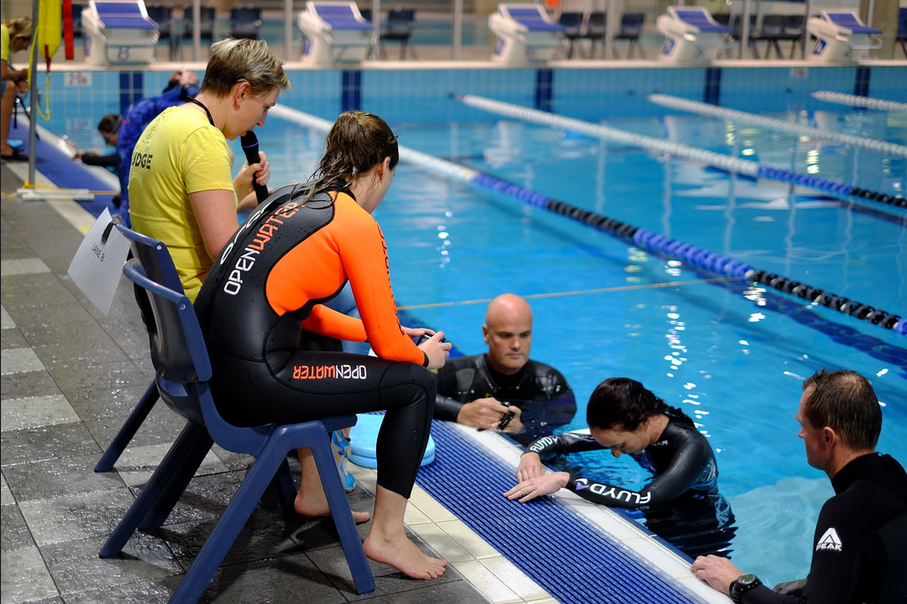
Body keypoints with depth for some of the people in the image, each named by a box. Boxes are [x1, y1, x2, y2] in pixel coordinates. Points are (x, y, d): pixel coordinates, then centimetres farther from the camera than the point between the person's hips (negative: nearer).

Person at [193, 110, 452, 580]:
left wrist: (380, 332, 29)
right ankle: (386, 536, 8)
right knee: (416, 384, 1)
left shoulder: (289, 198, 16)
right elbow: (390, 347, -4)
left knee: (323, 344, 37)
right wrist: (425, 355, 18)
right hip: (250, 385, -9)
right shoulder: (357, 225, -8)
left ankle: (313, 492, 41)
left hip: (210, 363, 9)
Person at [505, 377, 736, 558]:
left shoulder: (691, 448, -33)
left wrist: (567, 480, -49)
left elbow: (642, 501, -47)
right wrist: (532, 454, -27)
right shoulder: (625, 427, -11)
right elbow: (559, 441, -3)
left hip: (704, 542, -6)